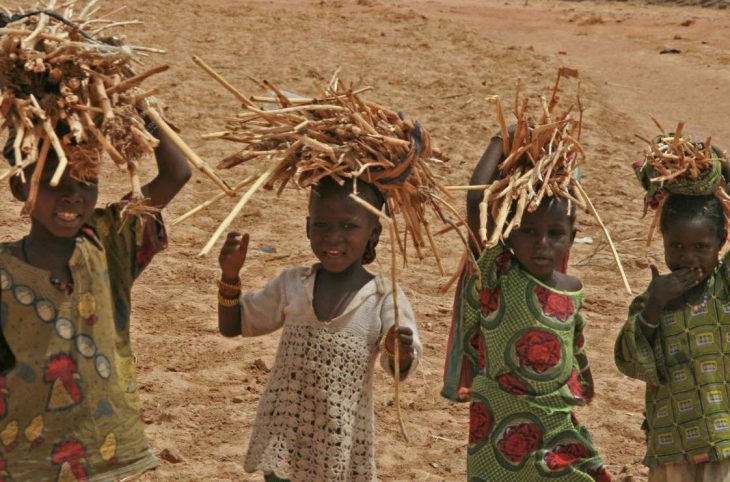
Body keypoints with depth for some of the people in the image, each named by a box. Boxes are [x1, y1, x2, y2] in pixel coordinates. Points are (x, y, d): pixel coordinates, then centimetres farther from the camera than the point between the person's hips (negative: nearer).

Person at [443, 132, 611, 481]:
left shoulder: (571, 291, 2)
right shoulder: (496, 276, -12)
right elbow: (475, 201, -23)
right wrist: (500, 142, -14)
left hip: (560, 427, 4)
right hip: (503, 427, -4)